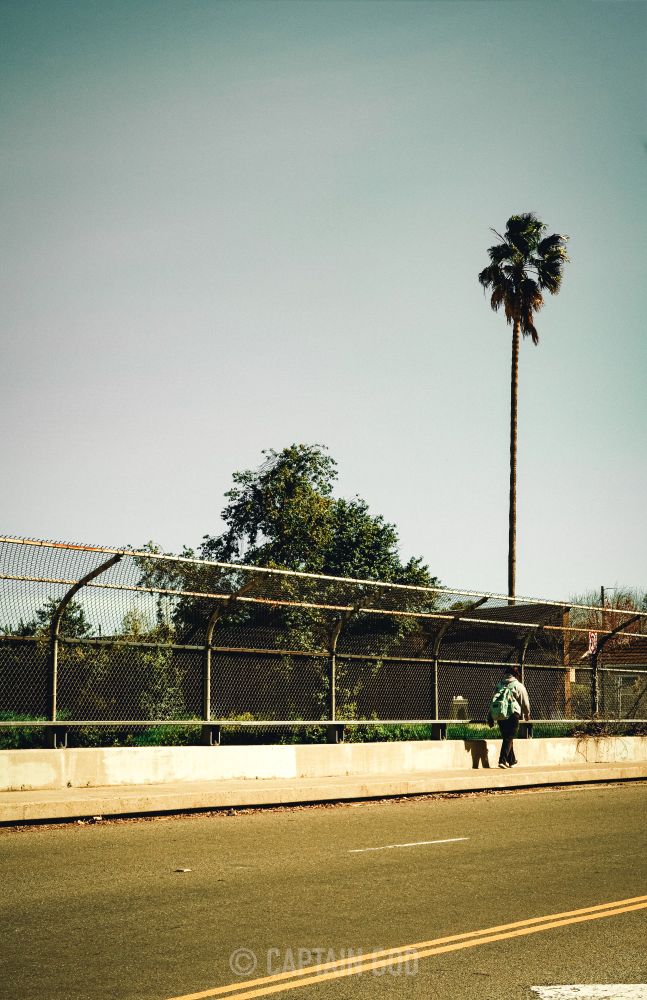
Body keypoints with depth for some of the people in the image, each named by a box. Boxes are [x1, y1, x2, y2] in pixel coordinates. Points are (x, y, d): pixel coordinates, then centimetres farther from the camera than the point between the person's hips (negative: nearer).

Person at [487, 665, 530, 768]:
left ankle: (511, 760, 24)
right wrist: (527, 714, 24)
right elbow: (525, 702, 6)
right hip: (512, 714, -5)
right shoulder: (518, 686, 2)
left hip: (498, 715, 5)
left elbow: (493, 701, 13)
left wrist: (490, 717, 15)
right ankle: (502, 760, -13)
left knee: (507, 738, 17)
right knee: (508, 739, -2)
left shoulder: (500, 685, 15)